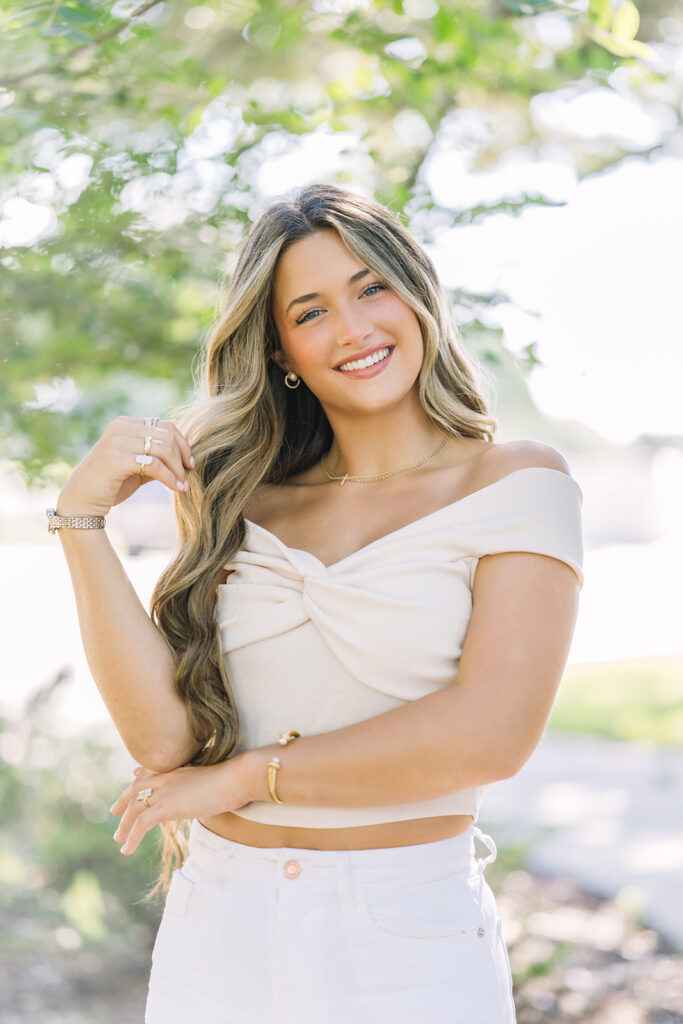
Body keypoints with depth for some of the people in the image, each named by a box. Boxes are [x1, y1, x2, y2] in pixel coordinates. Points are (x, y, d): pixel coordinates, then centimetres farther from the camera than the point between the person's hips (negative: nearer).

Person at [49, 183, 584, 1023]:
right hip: (213, 941, 4)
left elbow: (492, 733, -17)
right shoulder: (250, 506, 6)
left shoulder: (517, 484, -5)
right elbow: (163, 733, -4)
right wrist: (82, 515, -9)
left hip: (407, 950, -3)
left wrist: (244, 775, -10)